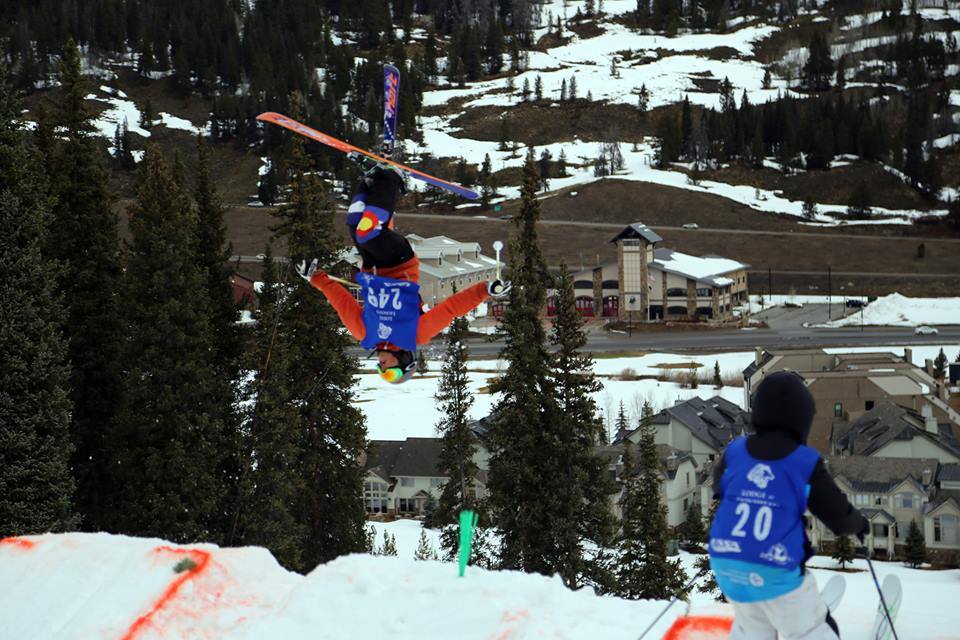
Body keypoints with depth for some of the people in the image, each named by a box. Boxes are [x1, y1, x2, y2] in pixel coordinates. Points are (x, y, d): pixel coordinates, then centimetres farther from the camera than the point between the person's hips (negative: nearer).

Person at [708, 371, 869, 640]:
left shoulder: (734, 452, -1)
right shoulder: (807, 463, -10)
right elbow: (839, 517, -2)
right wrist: (859, 524, 21)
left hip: (728, 566, 4)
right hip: (777, 574, -4)